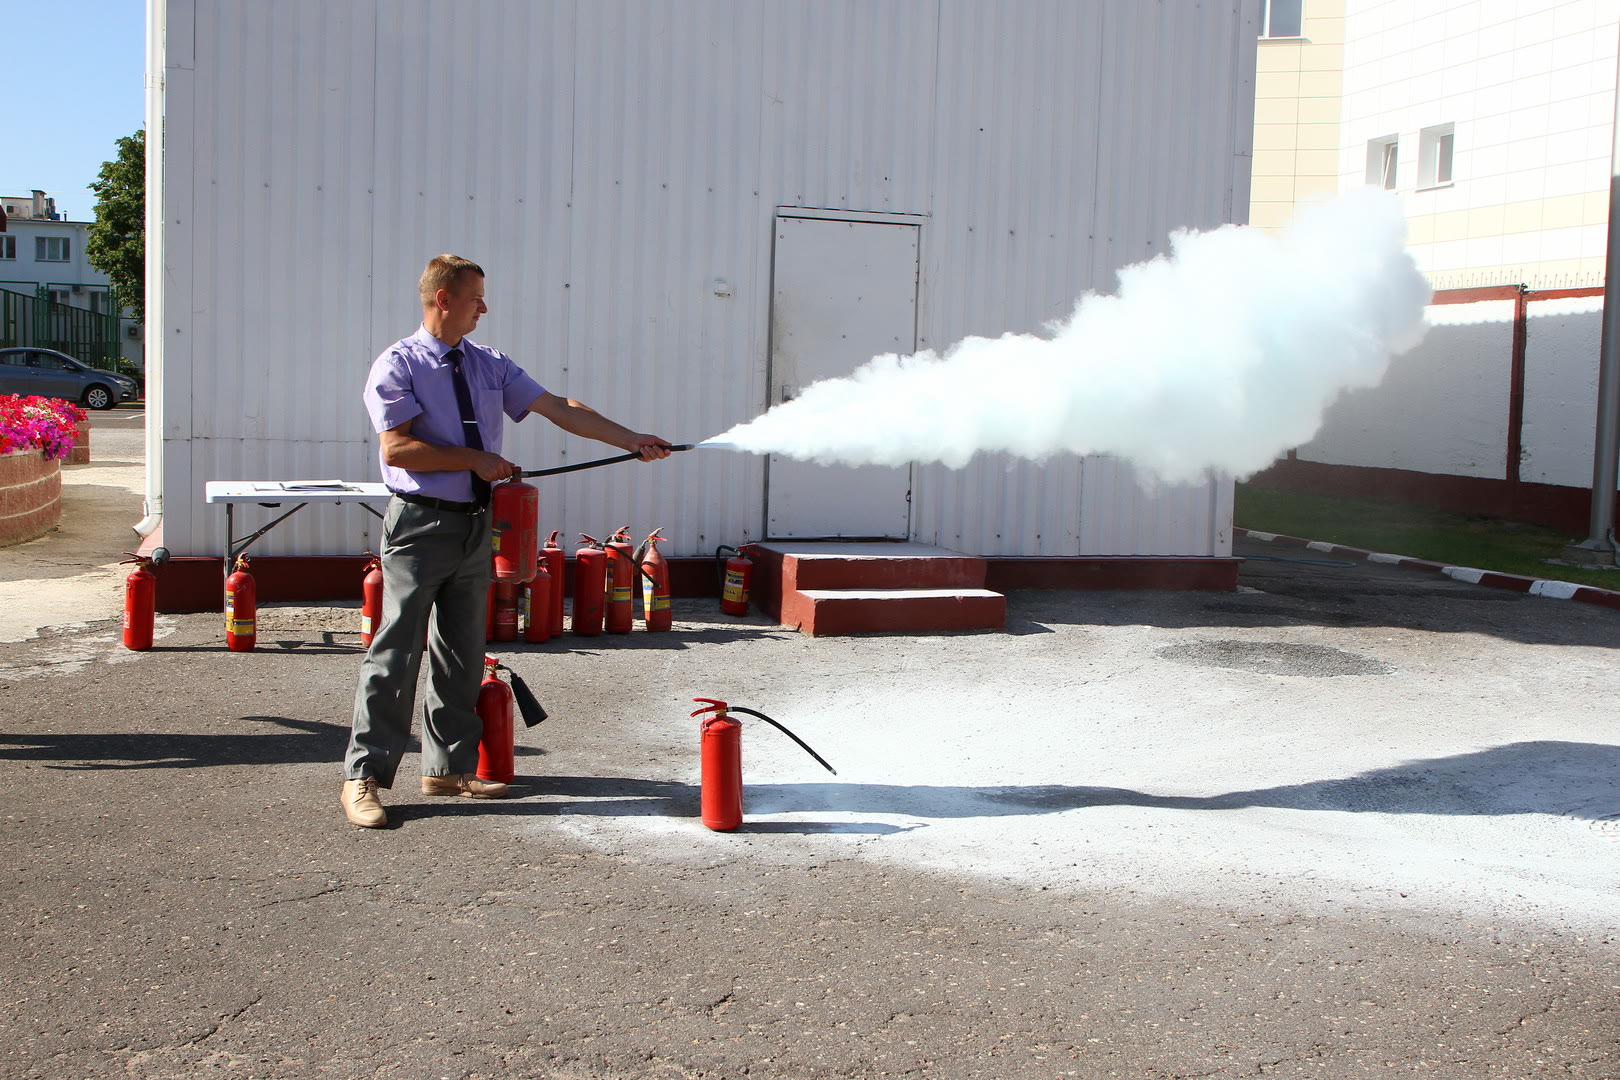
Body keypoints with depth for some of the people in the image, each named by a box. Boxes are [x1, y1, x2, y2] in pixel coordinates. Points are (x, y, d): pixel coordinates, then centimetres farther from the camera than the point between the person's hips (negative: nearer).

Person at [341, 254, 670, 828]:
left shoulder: (489, 365, 10)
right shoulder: (397, 366, -7)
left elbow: (560, 409, 7)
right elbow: (397, 448, -16)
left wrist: (632, 441, 1)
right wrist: (474, 459, -14)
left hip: (475, 525, 6)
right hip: (421, 525, -6)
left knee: (462, 653, 12)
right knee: (396, 652, -6)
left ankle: (449, 766, 23)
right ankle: (363, 776, 1)